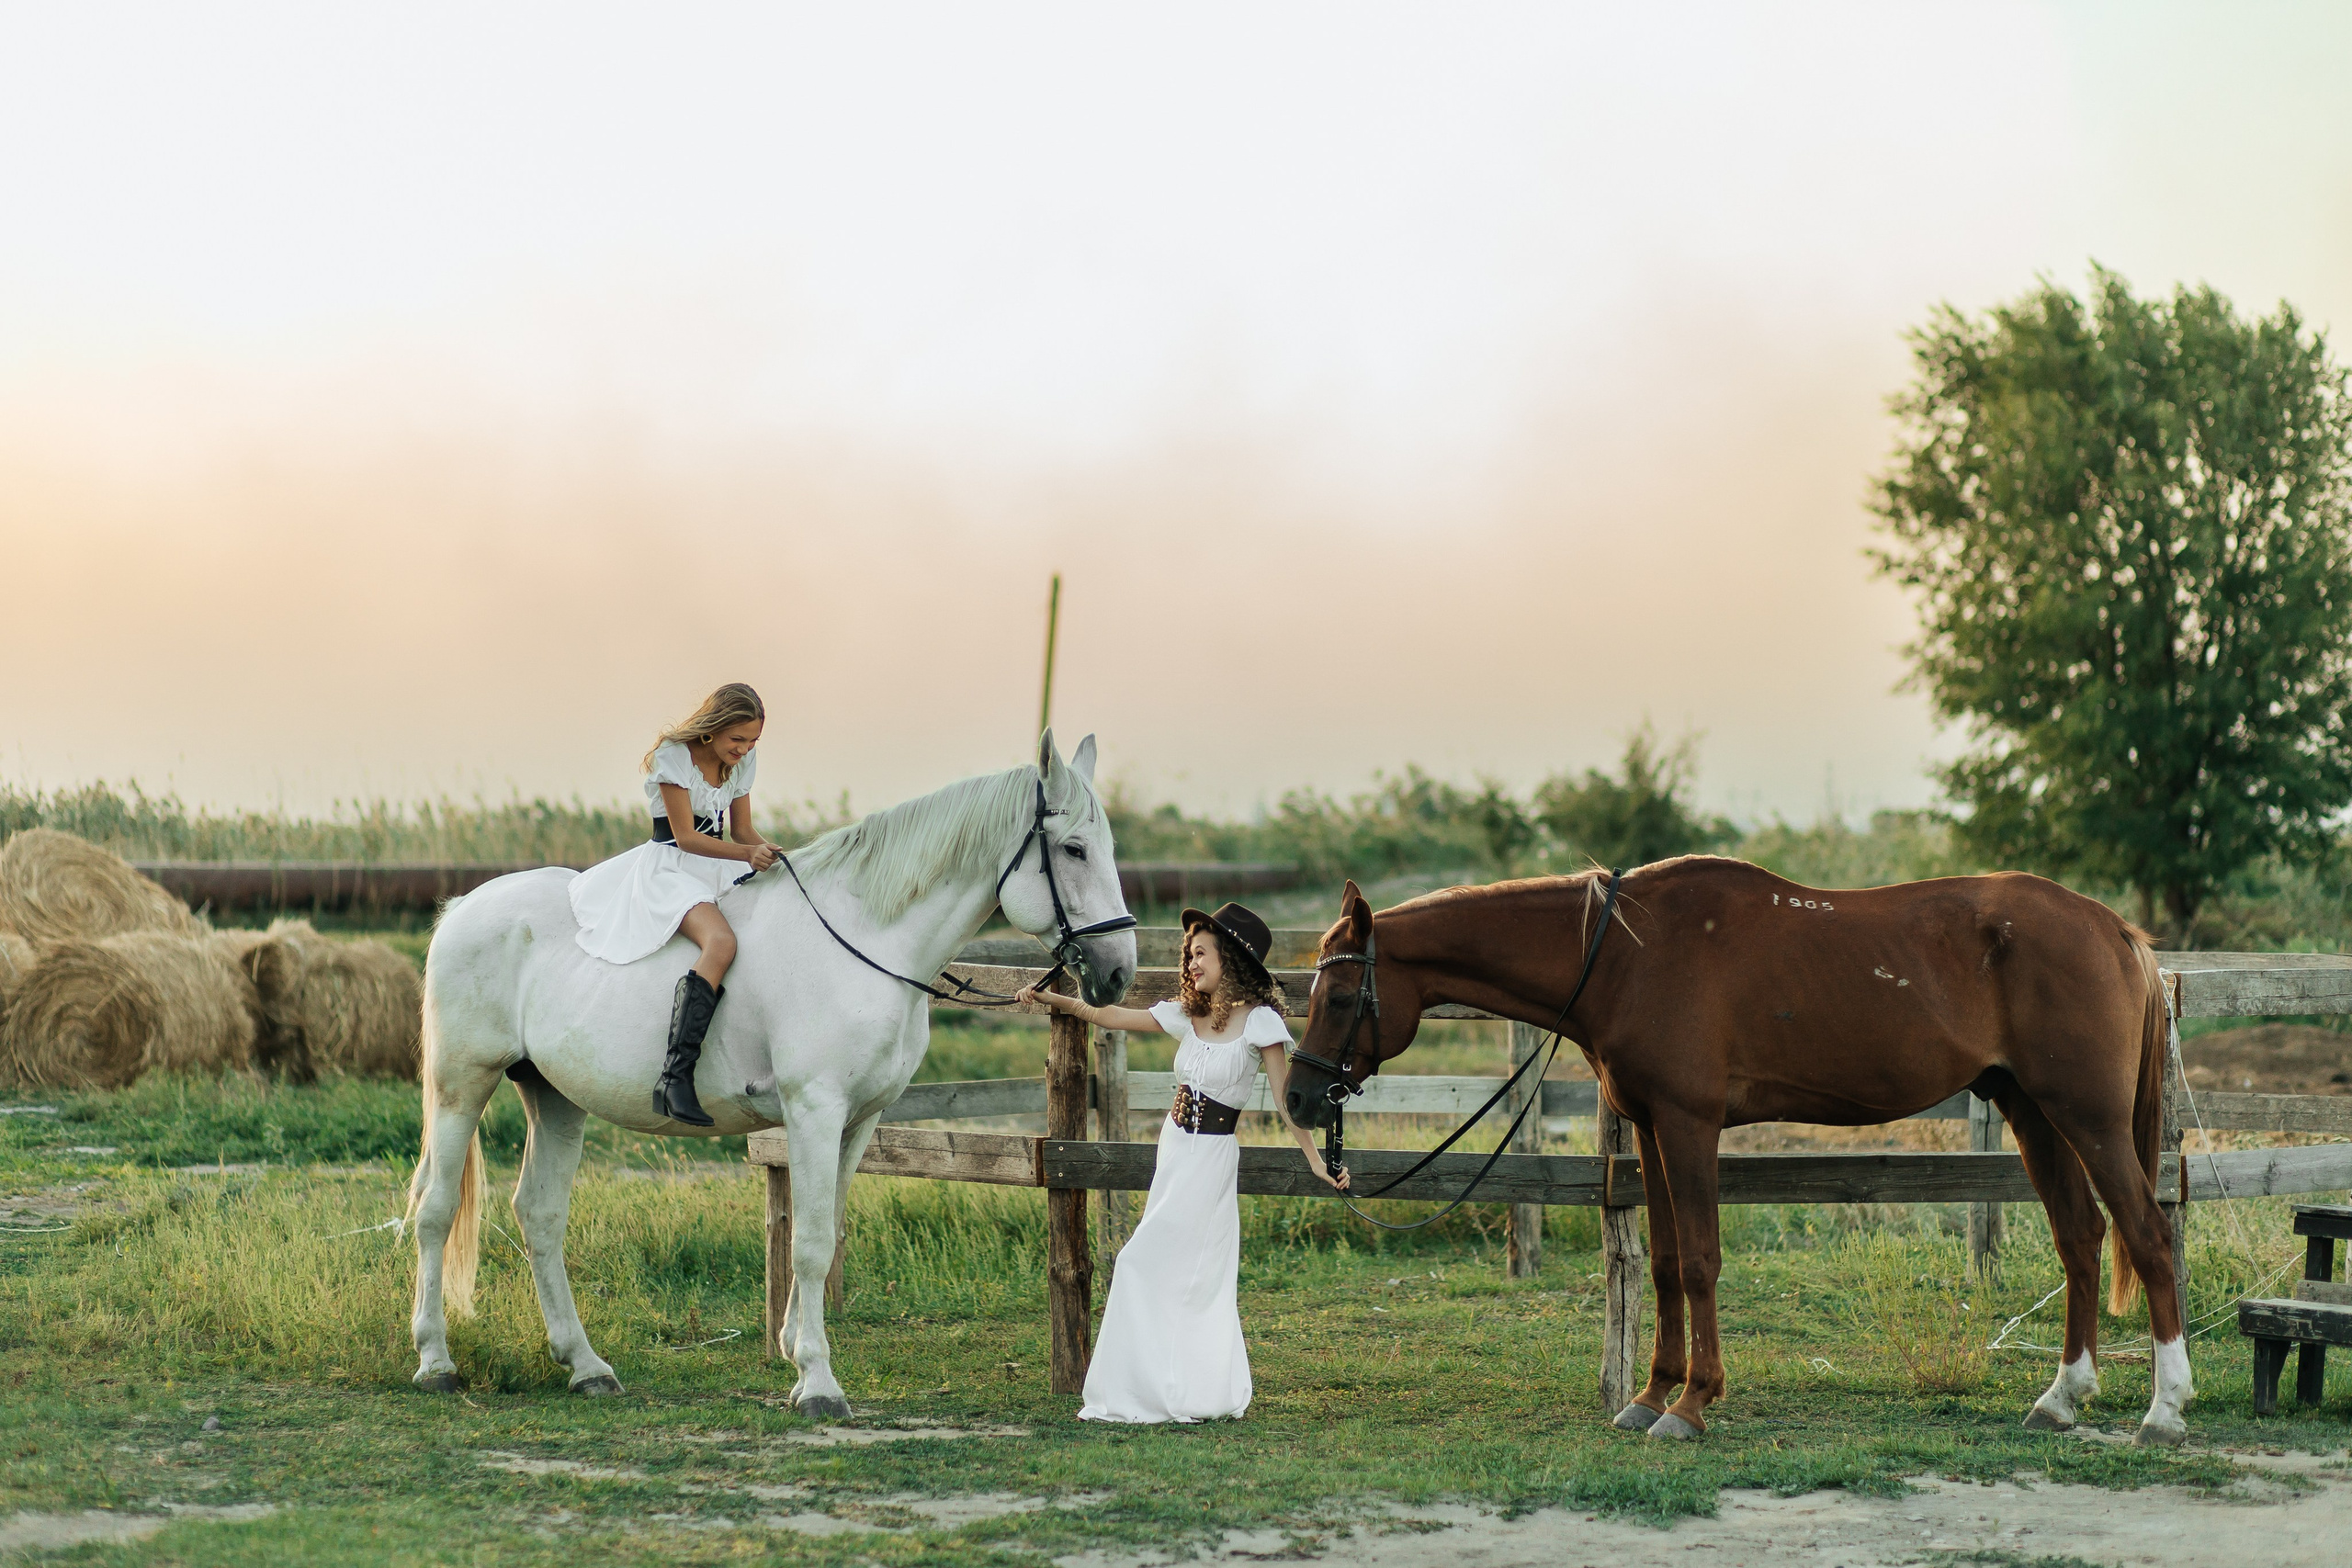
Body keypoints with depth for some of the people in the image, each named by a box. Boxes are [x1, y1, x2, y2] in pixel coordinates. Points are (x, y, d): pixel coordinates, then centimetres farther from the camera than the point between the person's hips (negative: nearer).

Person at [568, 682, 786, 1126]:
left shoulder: (743, 762, 8)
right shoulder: (674, 756, -13)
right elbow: (686, 837, -17)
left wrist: (768, 852, -7)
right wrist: (748, 854, -28)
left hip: (720, 869, 8)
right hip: (670, 868, -8)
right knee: (721, 942, -35)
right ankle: (675, 1076, -46)